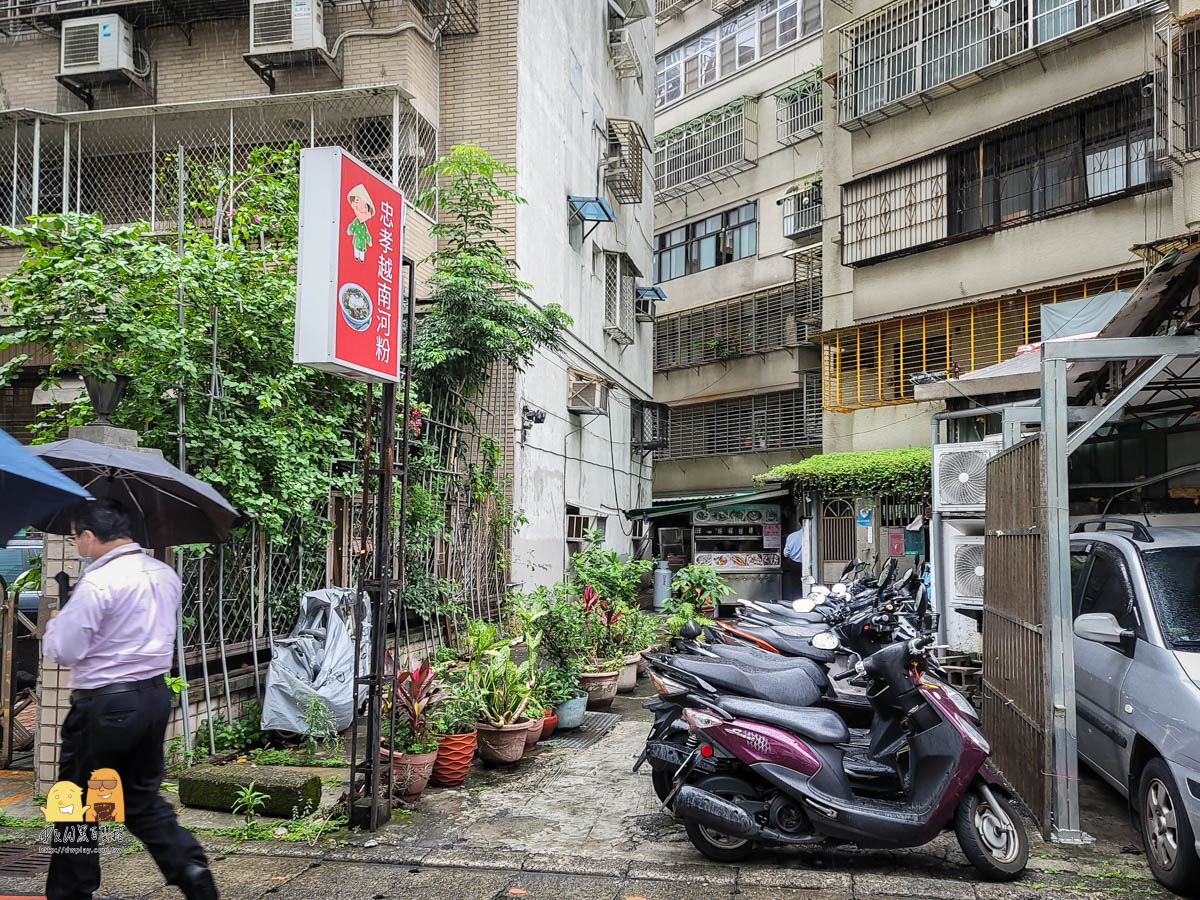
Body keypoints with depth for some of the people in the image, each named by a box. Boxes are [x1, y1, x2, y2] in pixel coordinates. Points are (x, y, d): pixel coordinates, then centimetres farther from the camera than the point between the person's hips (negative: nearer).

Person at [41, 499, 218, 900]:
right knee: (143, 797, 18)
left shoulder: (97, 582, -18)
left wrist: (56, 621, 4)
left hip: (104, 705, -8)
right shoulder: (166, 574, 6)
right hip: (156, 696, 8)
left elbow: (63, 651, -17)